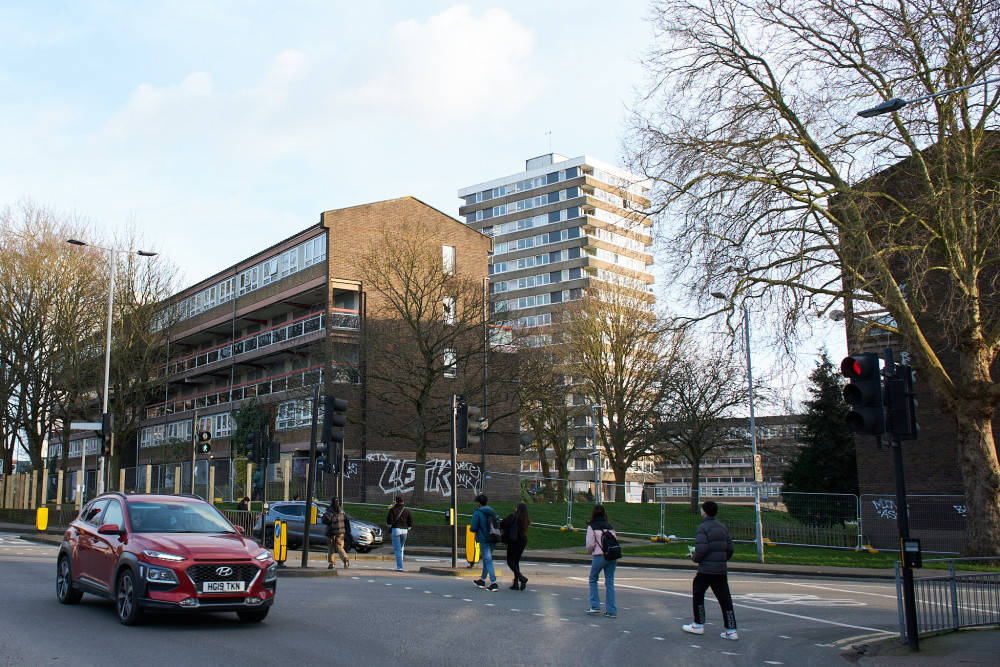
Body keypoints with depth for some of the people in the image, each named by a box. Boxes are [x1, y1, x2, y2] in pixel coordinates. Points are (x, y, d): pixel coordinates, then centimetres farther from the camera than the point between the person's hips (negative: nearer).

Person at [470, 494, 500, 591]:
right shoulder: (493, 512, 11)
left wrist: (471, 526, 9)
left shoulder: (477, 513, -9)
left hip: (484, 540, -7)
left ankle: (494, 583, -14)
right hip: (493, 540, 7)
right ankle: (482, 580, 31)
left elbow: (473, 528, -13)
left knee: (488, 561, -7)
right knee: (486, 559, 20)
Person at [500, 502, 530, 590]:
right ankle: (516, 583, 12)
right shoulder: (526, 520, 7)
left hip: (514, 542, -6)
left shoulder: (513, 516, -10)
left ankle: (521, 577, -17)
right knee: (516, 562, 15)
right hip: (523, 542, 6)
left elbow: (503, 524, -15)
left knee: (510, 562, 1)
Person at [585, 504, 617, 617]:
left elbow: (590, 544, -3)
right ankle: (611, 611, 6)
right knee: (610, 582, 8)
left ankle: (595, 606, 10)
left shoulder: (592, 527, 0)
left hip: (600, 556, -4)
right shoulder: (610, 526, 13)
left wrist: (590, 552, 16)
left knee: (593, 579, 15)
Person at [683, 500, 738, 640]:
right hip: (721, 569, 6)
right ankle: (731, 630, -1)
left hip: (706, 570, -6)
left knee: (697, 594, 12)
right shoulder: (722, 527, 12)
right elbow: (730, 549, 12)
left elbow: (701, 550, -19)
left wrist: (694, 557, 0)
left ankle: (699, 625, 18)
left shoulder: (703, 528, -10)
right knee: (725, 598, 3)